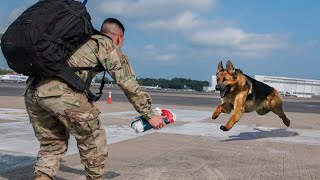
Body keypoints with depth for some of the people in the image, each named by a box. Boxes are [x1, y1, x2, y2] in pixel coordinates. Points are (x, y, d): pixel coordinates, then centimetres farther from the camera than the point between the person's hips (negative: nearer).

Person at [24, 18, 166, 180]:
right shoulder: (110, 47, 12)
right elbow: (130, 86, 9)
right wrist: (149, 115, 16)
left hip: (32, 90, 7)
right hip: (61, 91, -7)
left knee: (51, 145, 21)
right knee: (92, 139, 13)